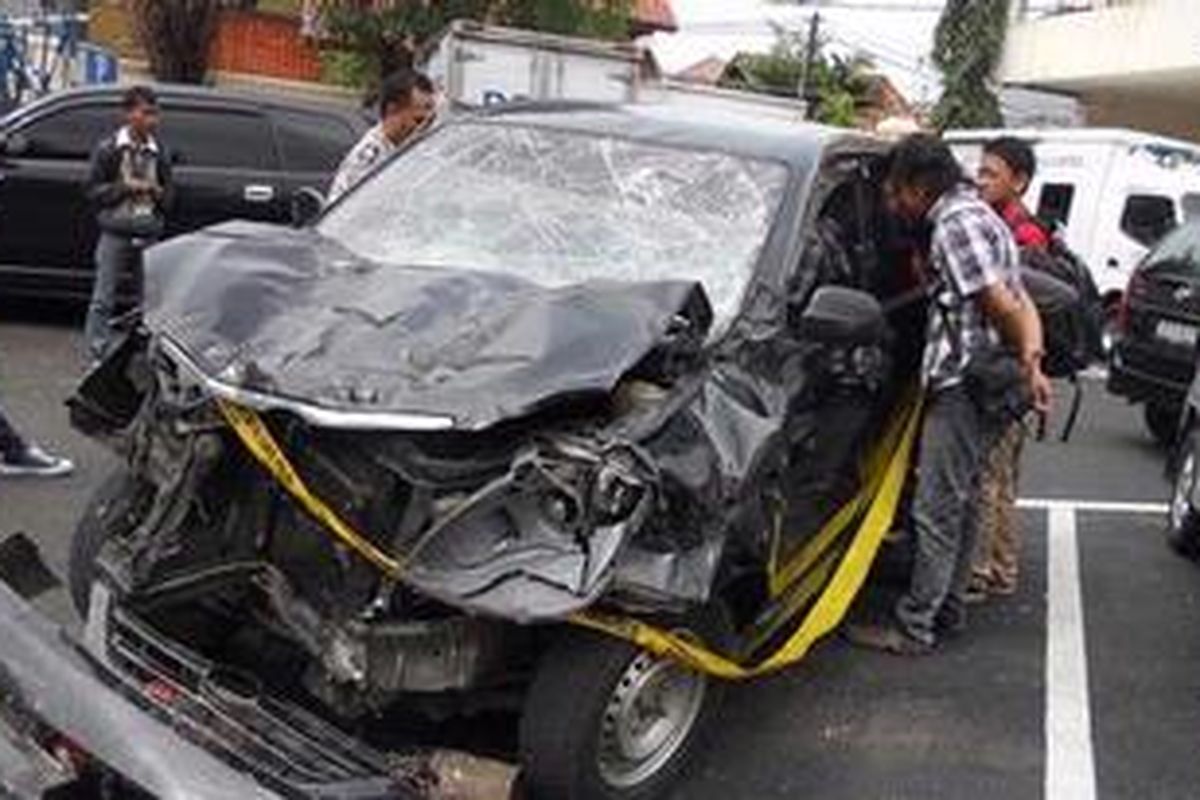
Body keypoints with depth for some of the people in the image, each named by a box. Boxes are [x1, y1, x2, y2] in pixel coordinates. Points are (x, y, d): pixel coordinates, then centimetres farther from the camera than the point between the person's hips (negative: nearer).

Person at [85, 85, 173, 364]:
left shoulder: (159, 153, 6)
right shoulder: (108, 149, -3)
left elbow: (168, 197, 13)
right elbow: (93, 190, -2)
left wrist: (156, 191, -9)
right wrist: (125, 187, -14)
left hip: (148, 235, 3)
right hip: (115, 233, -3)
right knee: (103, 299, -2)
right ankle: (98, 357, 3)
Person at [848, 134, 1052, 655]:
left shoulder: (955, 223, -15)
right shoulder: (979, 216, 18)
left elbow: (1001, 304, -21)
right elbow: (1021, 304, 14)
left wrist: (1026, 365, -8)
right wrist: (1030, 362, 4)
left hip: (962, 383, -11)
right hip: (980, 384, 11)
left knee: (936, 510, -5)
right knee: (959, 503, 17)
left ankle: (914, 628, 1)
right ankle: (948, 608, 28)